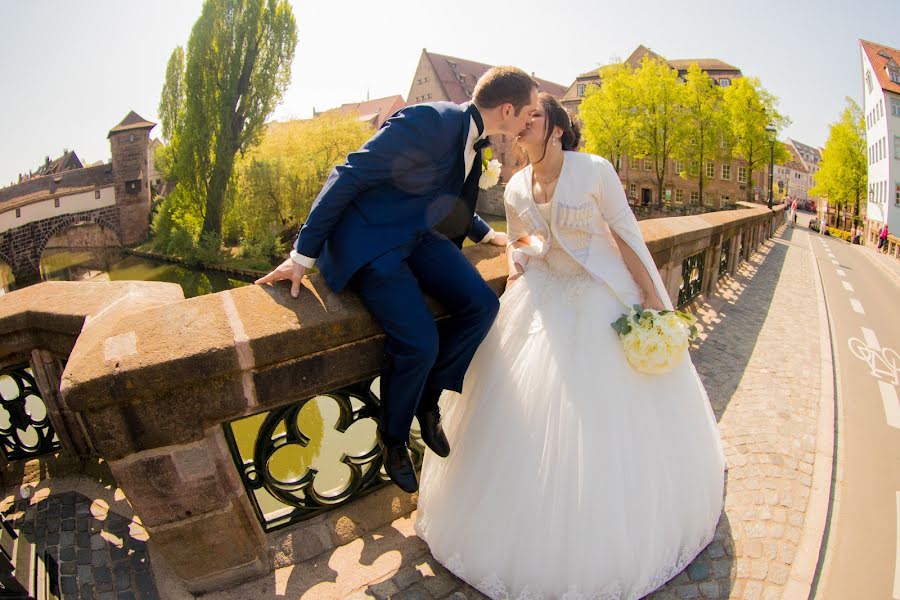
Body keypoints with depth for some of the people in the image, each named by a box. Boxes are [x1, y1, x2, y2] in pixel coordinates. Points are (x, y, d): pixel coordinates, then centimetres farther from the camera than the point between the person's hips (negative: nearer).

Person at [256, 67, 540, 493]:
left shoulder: (472, 135, 5)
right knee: (419, 342, -22)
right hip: (368, 241, -8)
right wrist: (303, 255, -16)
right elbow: (345, 179, -19)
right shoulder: (426, 122, -22)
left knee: (481, 305, -11)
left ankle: (428, 397, 10)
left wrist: (485, 234, 31)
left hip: (417, 235, 8)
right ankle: (393, 438, 8)